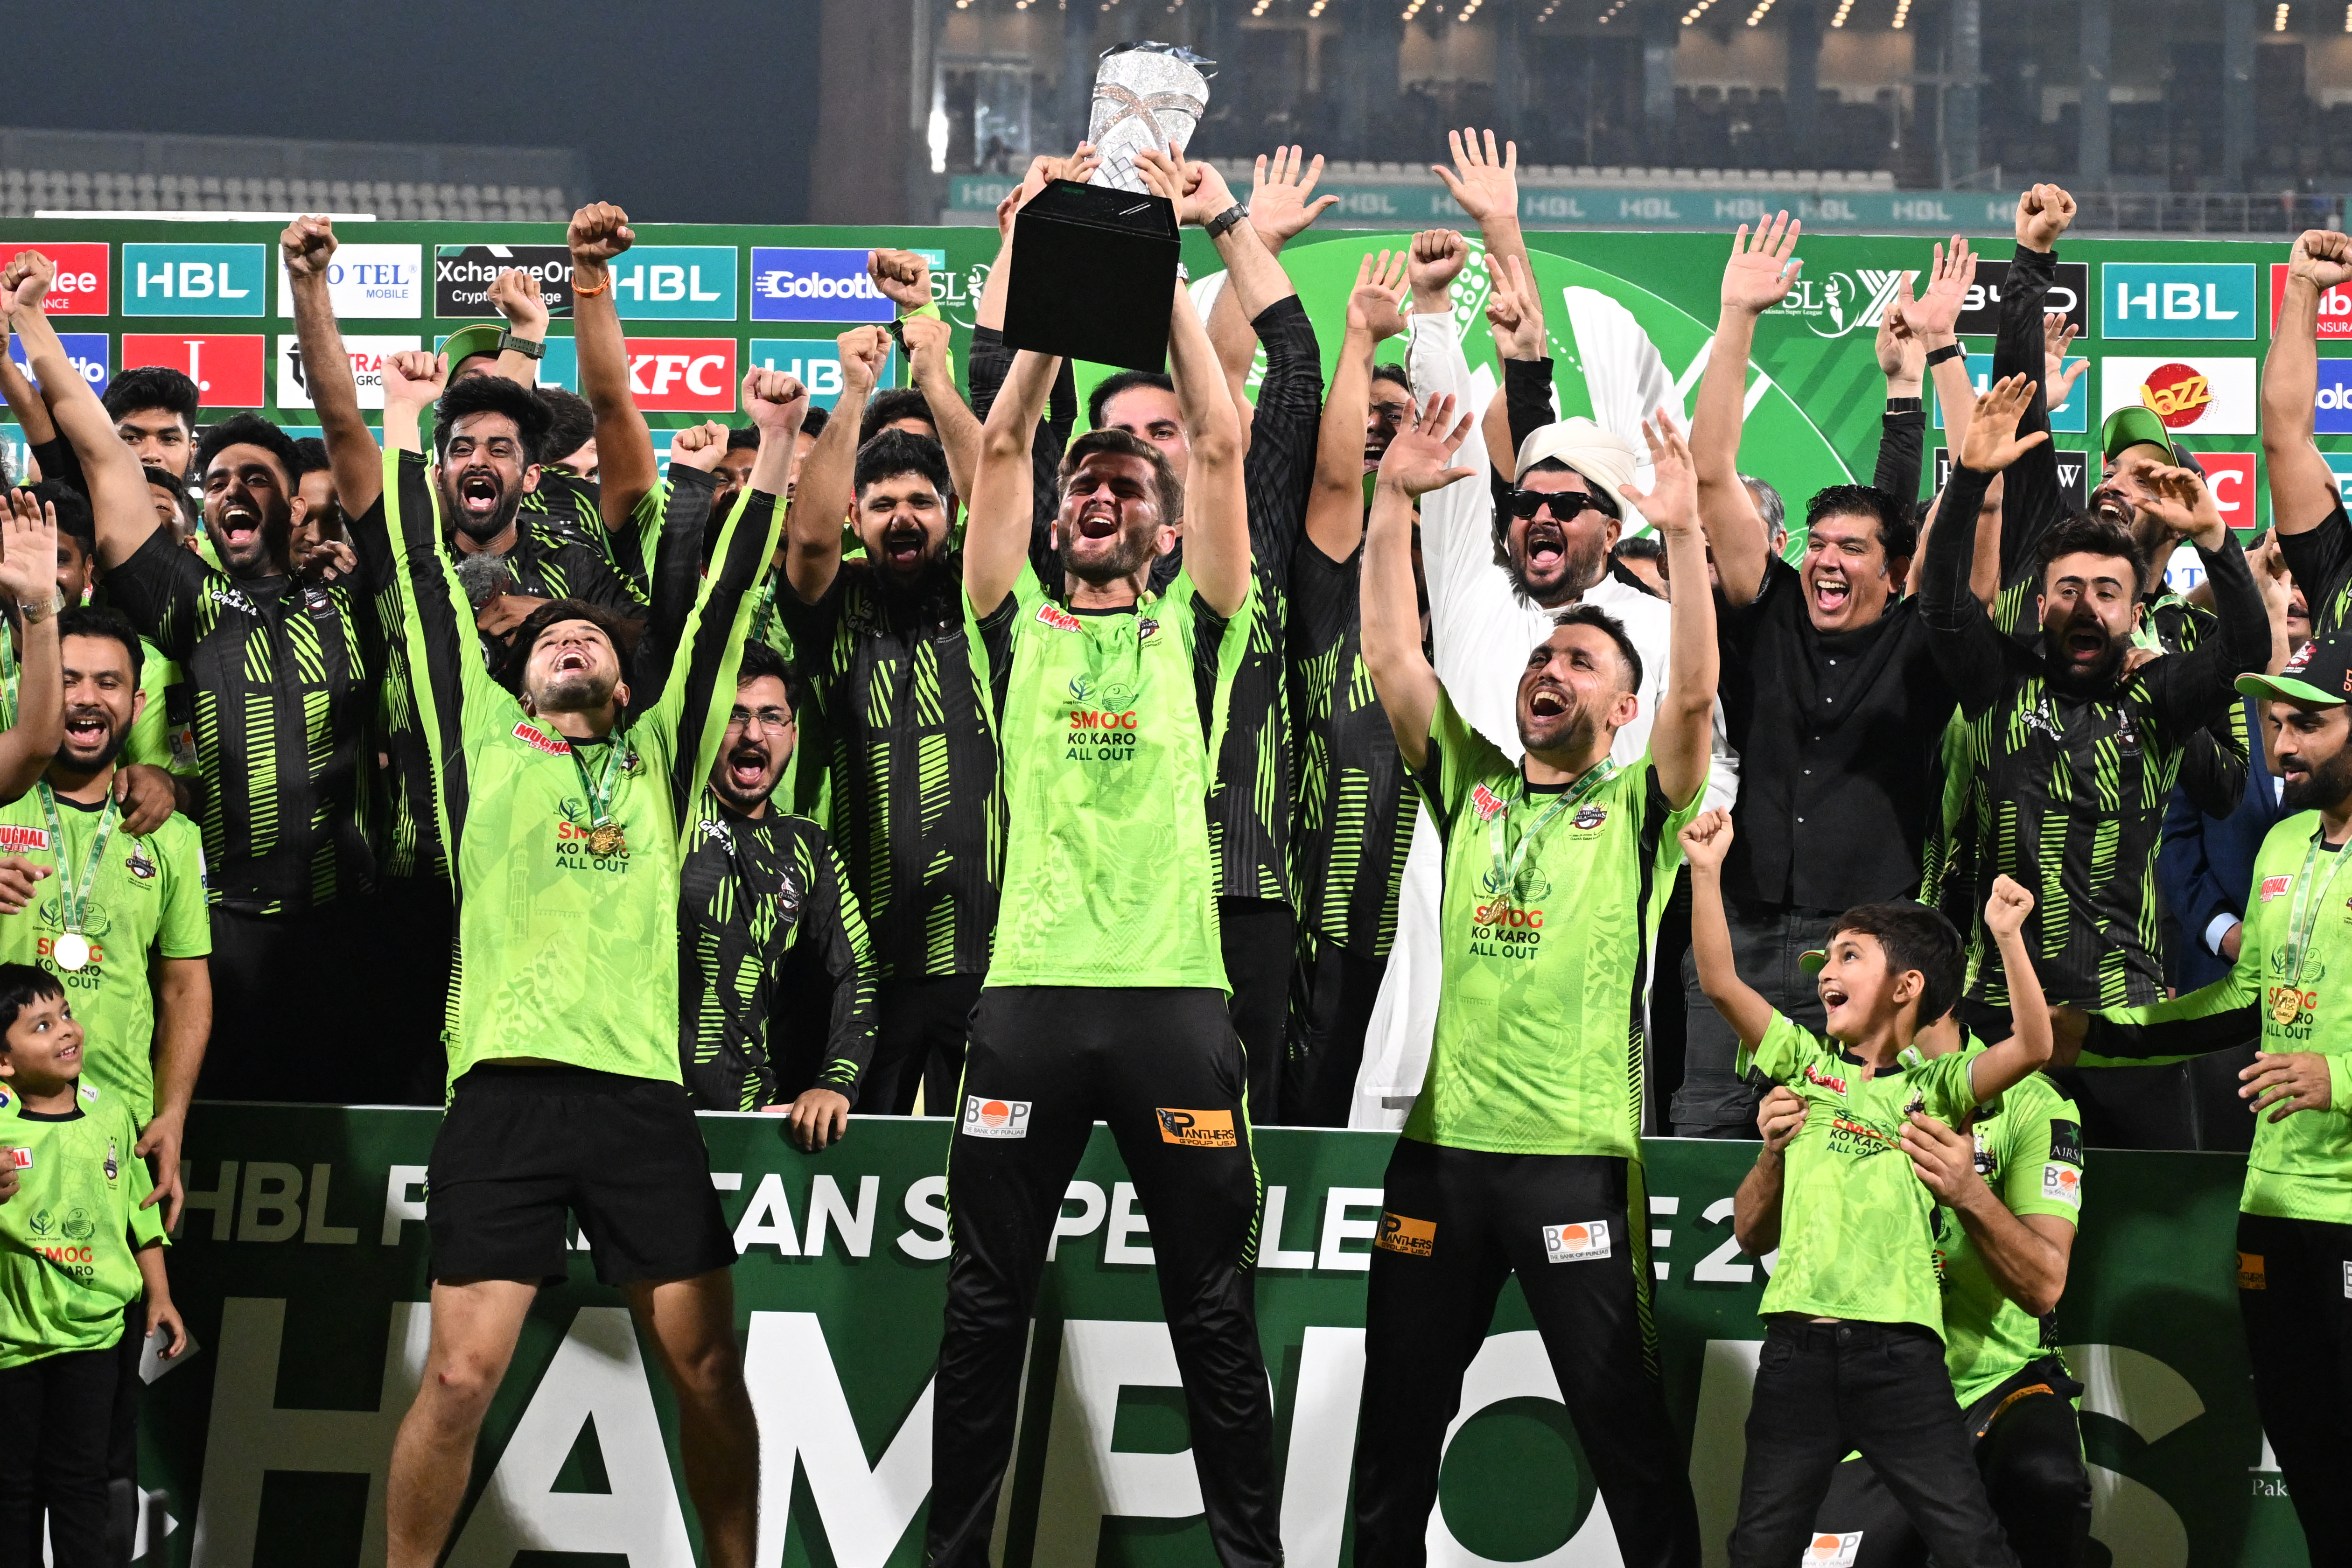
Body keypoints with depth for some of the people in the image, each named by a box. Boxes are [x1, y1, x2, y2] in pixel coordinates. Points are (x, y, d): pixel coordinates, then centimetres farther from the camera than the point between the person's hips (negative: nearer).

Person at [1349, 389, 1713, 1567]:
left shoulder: (1636, 805, 4)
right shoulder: (1470, 784, 14)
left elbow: (1696, 692, -12)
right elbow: (1392, 656, 6)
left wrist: (1682, 532, -20)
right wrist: (1393, 503, -3)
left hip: (1578, 1150, -4)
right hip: (1443, 1145, 4)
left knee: (1623, 1423, -2)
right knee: (1398, 1415, 9)